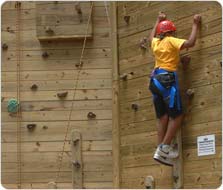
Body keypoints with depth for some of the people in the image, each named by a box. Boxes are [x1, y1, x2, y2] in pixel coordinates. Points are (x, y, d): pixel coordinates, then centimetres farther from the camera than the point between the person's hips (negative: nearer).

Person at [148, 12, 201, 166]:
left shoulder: (156, 43, 16)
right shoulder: (170, 41, -3)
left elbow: (151, 37, 42)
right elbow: (190, 43, -15)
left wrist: (158, 21, 51)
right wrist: (195, 25, -3)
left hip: (156, 79, 8)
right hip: (167, 79, -8)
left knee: (163, 116, 8)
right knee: (176, 115, -3)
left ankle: (161, 152, 4)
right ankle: (165, 147, -10)